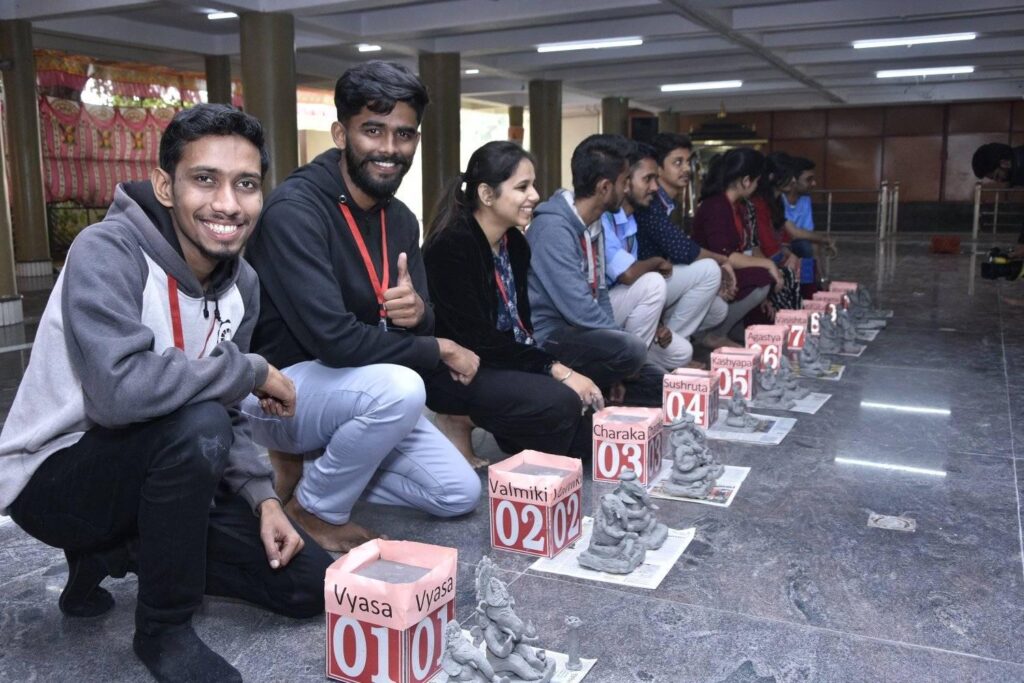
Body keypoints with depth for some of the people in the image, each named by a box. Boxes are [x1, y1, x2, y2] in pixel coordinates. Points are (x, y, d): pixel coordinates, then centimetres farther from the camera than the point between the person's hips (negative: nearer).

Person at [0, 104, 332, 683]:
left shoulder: (242, 284, -2)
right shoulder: (107, 253, -23)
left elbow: (227, 413, 4)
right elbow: (121, 389, -39)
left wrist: (263, 497, -10)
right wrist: (253, 371, -27)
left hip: (153, 476, 7)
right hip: (54, 476, -6)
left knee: (309, 584, 1)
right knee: (196, 426, -36)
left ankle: (116, 554, 14)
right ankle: (164, 628, -13)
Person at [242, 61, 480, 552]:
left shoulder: (400, 219, 2)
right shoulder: (294, 210, -23)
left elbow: (418, 323, 5)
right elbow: (333, 339, -31)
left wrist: (417, 312, -22)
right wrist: (440, 350, -18)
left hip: (352, 390, 7)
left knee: (459, 493, 0)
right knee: (401, 389, -34)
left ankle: (312, 465, 12)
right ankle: (313, 507, -8)